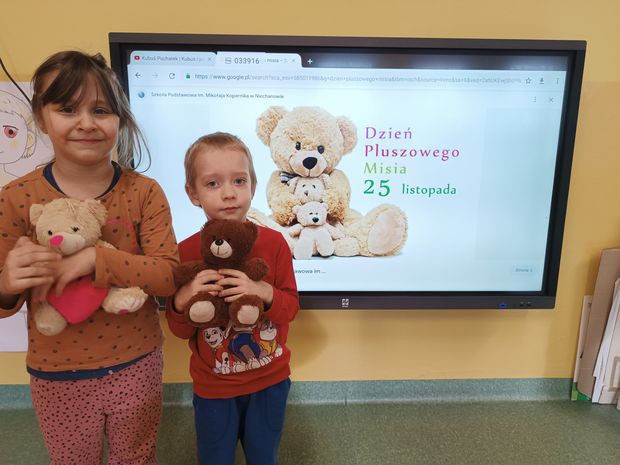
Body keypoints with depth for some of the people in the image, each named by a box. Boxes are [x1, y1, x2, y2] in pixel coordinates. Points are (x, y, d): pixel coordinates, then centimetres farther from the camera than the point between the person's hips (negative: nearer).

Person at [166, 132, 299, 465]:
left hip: (269, 381, 1)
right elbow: (180, 330, -6)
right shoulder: (186, 252, -13)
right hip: (213, 387, 0)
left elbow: (290, 308, -9)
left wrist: (265, 294, -29)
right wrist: (181, 301, -27)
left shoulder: (273, 242, -13)